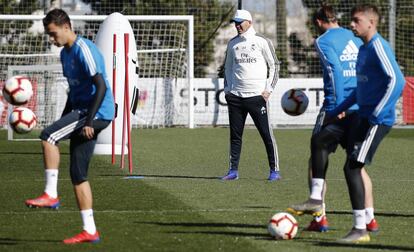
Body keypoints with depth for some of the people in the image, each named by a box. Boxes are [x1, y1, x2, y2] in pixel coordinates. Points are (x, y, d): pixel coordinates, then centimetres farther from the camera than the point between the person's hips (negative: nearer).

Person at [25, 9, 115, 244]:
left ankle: (51, 195, -17)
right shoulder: (65, 53, 16)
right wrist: (63, 122, 24)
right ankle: (89, 231, 10)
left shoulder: (84, 50, -14)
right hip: (81, 111, 10)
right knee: (78, 174, 7)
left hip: (98, 112, -10)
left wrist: (89, 121, -26)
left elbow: (101, 87, -21)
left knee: (48, 136, -23)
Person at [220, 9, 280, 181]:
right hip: (235, 96, 4)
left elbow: (274, 65, 1)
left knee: (266, 133, -4)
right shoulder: (232, 43, 12)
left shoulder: (262, 42, -1)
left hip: (257, 96, -4)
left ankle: (274, 170, 1)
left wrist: (268, 89, -7)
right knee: (235, 134, 5)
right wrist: (227, 89, 12)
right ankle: (233, 170, 11)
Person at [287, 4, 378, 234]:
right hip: (361, 110, 6)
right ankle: (369, 219, 10)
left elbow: (335, 70, -16)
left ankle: (319, 217, -3)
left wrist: (339, 106, -17)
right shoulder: (356, 40, 17)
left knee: (316, 156, 3)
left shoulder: (324, 41, -2)